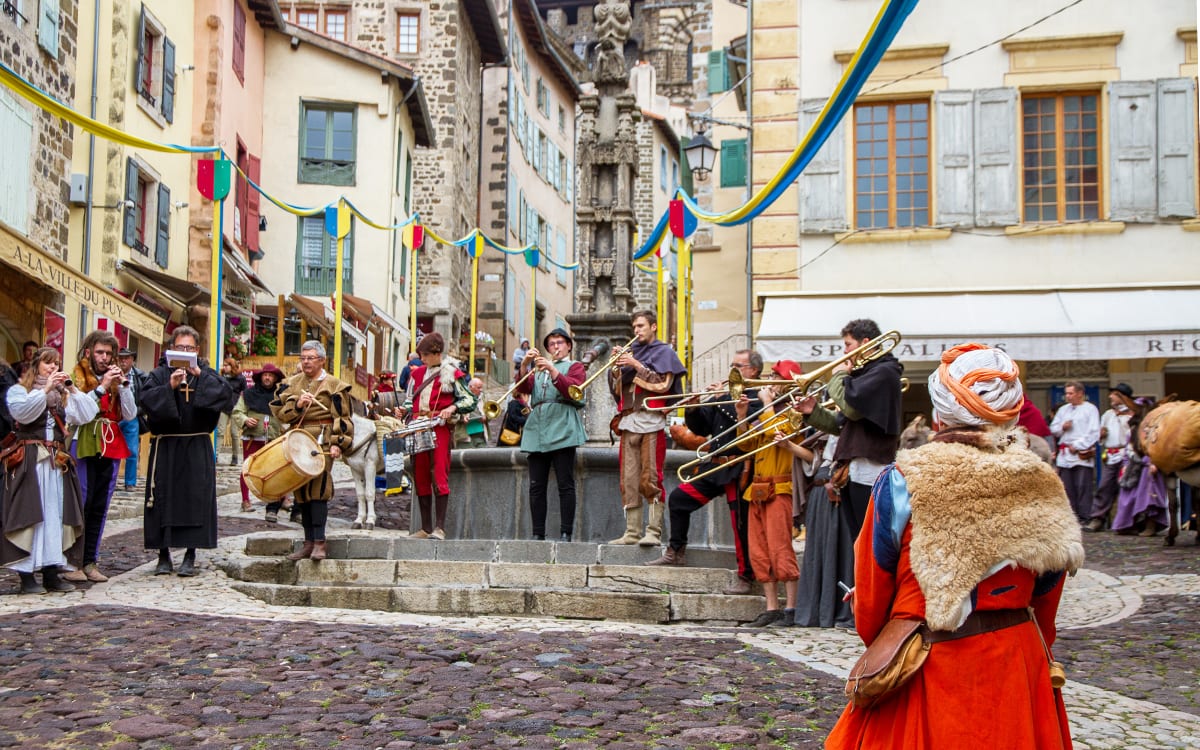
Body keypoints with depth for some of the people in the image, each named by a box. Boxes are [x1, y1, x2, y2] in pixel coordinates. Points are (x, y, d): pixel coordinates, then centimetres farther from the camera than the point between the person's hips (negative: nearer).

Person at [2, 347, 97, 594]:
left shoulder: (63, 395, 20)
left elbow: (88, 414, 6)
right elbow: (23, 412, -16)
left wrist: (71, 389, -2)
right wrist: (45, 389, -17)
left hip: (58, 461, 5)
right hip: (29, 460, -5)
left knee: (57, 515, 3)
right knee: (30, 515, -7)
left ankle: (51, 572, 8)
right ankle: (27, 575, -5)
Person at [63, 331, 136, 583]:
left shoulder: (116, 378, 15)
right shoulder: (77, 377, 1)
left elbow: (130, 415, 5)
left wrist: (122, 385, -5)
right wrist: (102, 387, -16)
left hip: (111, 448, 5)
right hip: (84, 447, -5)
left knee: (100, 507, 6)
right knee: (80, 504, -8)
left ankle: (90, 561, 11)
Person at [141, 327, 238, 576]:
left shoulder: (206, 374, 7)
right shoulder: (159, 374, 6)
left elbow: (227, 394, -10)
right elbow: (147, 400, -9)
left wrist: (200, 375, -17)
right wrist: (170, 387, -21)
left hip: (197, 448, 0)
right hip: (165, 446, 0)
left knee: (197, 497, -2)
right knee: (163, 498, 1)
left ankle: (190, 555, 6)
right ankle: (164, 555, 11)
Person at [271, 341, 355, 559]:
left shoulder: (334, 386, 2)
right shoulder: (292, 384, 15)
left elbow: (344, 419, -1)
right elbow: (277, 410, 10)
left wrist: (338, 443, -12)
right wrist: (296, 405, -7)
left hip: (322, 443, -5)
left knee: (318, 489, -14)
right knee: (301, 492, 7)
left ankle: (319, 543, -13)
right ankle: (308, 542, 15)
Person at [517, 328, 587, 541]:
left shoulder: (575, 366, 13)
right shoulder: (539, 367, 26)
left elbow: (572, 389, -8)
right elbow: (523, 388, 8)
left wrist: (552, 369, -16)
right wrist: (525, 364, -6)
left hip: (562, 428, -4)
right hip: (537, 428, 5)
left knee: (565, 484, -7)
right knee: (536, 486, 2)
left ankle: (566, 533, -6)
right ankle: (538, 534, 5)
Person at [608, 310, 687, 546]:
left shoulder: (663, 352, 8)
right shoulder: (630, 352, 22)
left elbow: (663, 384, -7)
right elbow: (617, 390, 17)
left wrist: (637, 366, -8)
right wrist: (616, 367, 2)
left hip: (651, 422, -5)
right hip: (628, 422, 5)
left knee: (650, 479, -10)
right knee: (629, 480, 2)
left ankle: (654, 532, -10)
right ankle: (631, 532, 5)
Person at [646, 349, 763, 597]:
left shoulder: (758, 397, -3)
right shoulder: (726, 393, 19)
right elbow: (702, 429, 19)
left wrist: (724, 400, -19)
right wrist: (692, 411, 0)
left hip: (739, 470, -8)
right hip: (714, 465, 8)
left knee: (742, 523, -6)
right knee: (678, 498, 5)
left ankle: (745, 576, 4)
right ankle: (676, 551, 17)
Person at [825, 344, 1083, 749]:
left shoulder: (904, 481, -13)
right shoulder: (1040, 485, -4)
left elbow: (871, 591, -4)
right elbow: (1047, 592, 7)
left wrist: (876, 644, 15)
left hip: (929, 669, -3)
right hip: (1017, 664, 3)